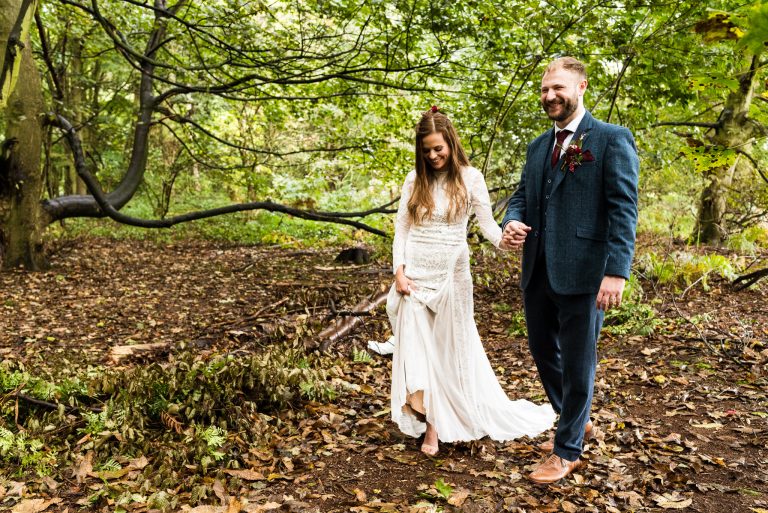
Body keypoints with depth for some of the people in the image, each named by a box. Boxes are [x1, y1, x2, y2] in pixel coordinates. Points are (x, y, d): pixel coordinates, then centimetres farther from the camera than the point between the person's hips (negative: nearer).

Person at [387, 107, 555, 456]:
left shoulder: (470, 178, -2)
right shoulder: (415, 180, 4)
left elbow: (487, 223, -6)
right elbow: (401, 228, 5)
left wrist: (506, 239, -28)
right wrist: (398, 270, -6)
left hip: (451, 274, -2)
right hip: (415, 274, 2)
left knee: (454, 348, 6)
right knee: (417, 348, 0)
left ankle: (468, 416, 23)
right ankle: (431, 426, 8)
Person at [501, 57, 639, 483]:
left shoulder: (612, 139, -5)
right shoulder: (539, 146, 15)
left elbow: (625, 209, -12)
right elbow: (522, 195, 19)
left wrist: (617, 271, -20)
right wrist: (513, 222, -5)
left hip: (582, 272, -7)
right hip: (538, 271, 7)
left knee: (577, 363, 5)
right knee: (544, 353, 18)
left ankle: (567, 451, 23)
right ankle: (577, 423, 41)